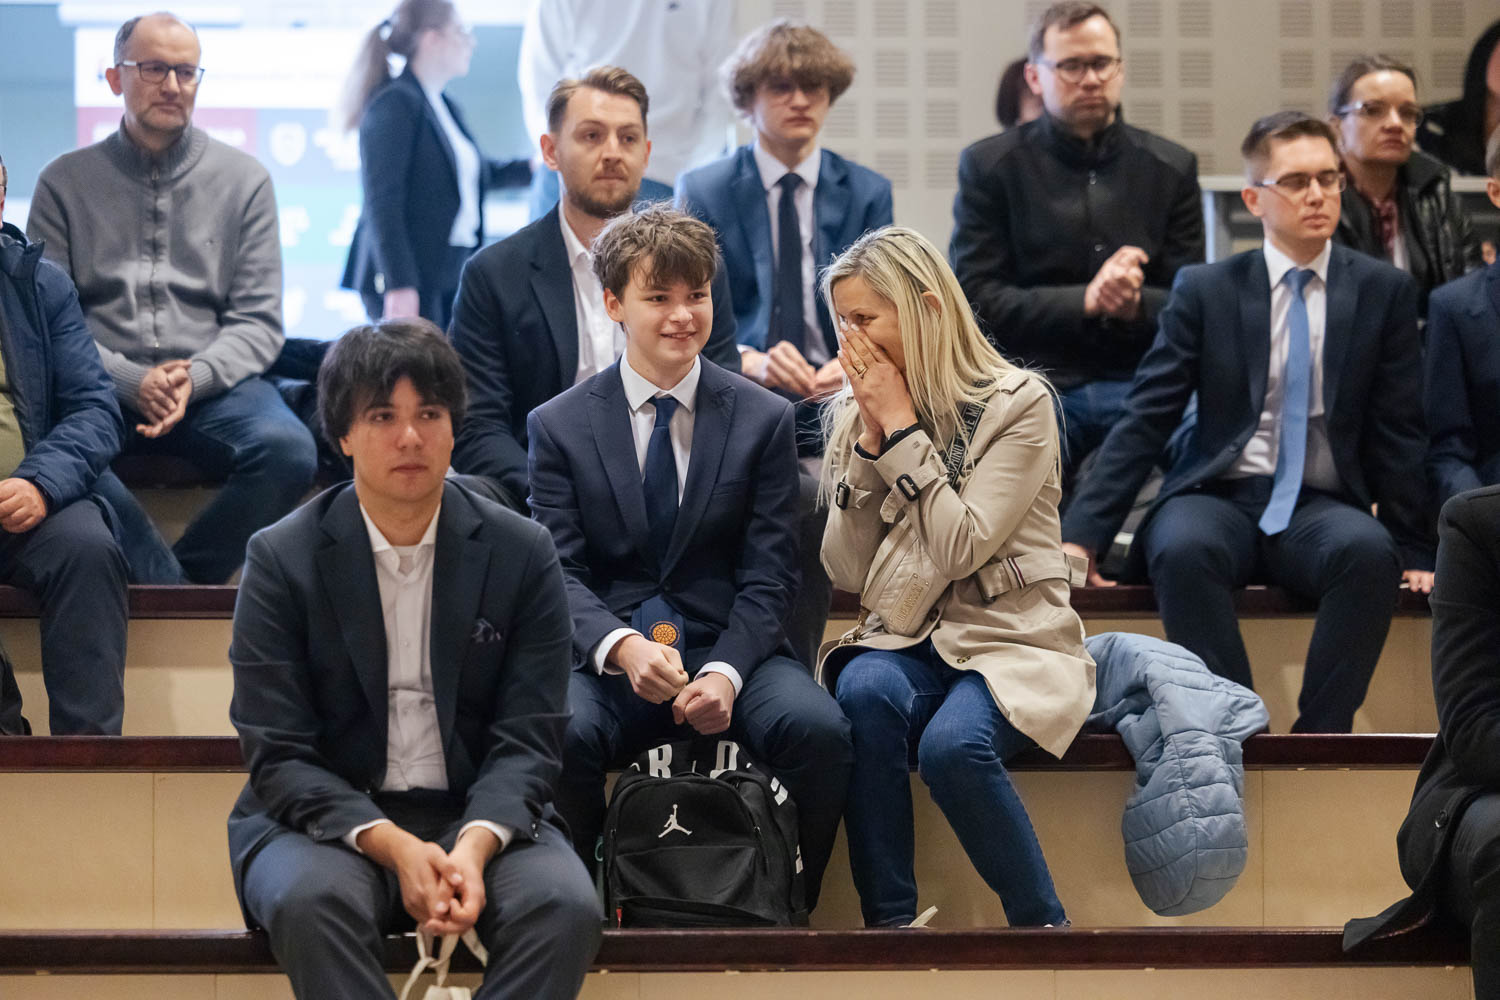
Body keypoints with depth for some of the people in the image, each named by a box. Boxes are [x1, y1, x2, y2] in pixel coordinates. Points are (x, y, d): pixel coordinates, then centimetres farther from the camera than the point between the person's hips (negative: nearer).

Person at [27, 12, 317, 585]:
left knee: (289, 451, -32)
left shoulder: (243, 180, 12)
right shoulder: (66, 183, 11)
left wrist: (195, 378, -13)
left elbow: (258, 321, 8)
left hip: (212, 387, 1)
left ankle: (178, 583, -13)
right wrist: (131, 381, -13)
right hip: (102, 388, -1)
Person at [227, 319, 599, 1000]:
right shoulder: (282, 559, -2)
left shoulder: (522, 554, 3)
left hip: (481, 817, 2)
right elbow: (278, 757, -7)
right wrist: (391, 845, -23)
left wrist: (475, 843, -23)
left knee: (566, 906, -30)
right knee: (309, 900, -36)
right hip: (327, 820, -1)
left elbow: (527, 740, -2)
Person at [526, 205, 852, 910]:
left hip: (728, 647, 1)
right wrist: (622, 647, -23)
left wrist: (725, 674, -17)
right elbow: (561, 574, -1)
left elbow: (766, 579, 2)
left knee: (818, 728, -30)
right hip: (605, 657, -1)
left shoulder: (764, 420, 7)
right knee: (561, 734, -34)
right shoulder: (559, 426, 6)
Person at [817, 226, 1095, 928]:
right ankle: (888, 921, -26)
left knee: (952, 742, -35)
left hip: (1006, 641, -4)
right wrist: (870, 439, -6)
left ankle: (1043, 927, -15)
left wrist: (902, 427, -13)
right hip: (903, 642, 4)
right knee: (865, 692, -32)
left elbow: (959, 549, -16)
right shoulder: (854, 414, 10)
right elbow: (846, 572, 3)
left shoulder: (1017, 402, -6)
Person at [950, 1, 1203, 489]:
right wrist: (1086, 301, -14)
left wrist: (1136, 305, -14)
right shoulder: (989, 167, 7)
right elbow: (975, 298, -1)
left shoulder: (1170, 167, 13)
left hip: (1136, 380, 2)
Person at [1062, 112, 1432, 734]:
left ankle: (1321, 735, -28)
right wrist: (1082, 536, -8)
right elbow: (1144, 421, 1)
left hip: (1321, 510, 1)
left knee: (1370, 549, -35)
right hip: (1218, 500, 0)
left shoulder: (1384, 292, 8)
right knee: (1184, 549, -36)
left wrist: (1413, 548, 3)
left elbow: (1399, 430, 9)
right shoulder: (1204, 292, 6)